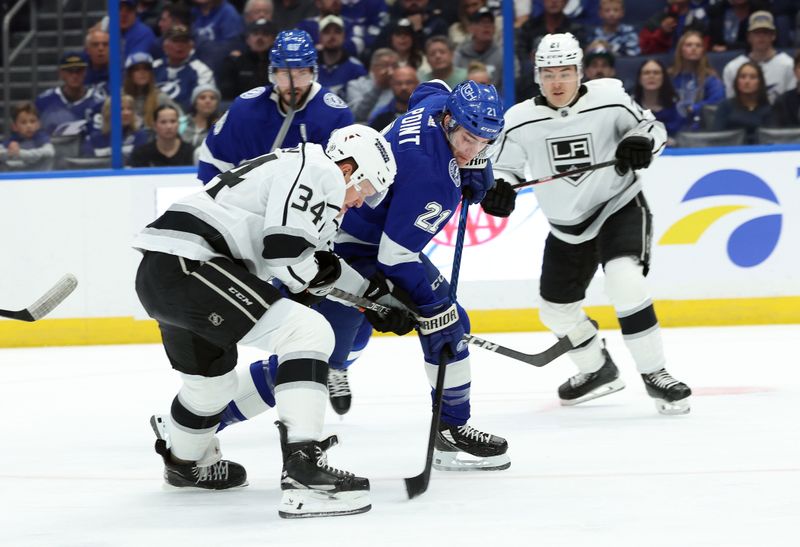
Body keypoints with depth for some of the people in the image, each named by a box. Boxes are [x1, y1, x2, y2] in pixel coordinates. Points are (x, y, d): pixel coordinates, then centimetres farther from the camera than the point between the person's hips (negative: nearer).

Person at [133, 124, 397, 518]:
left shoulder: (292, 167, 27)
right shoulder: (319, 171, -4)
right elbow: (286, 251, -16)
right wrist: (323, 270, 3)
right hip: (188, 266, -11)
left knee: (213, 379, 32)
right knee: (309, 333, -14)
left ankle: (185, 462, 60)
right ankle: (303, 473, -22)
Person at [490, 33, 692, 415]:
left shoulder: (610, 99, -16)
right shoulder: (520, 121, -9)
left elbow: (651, 128, -3)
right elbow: (504, 166, 1)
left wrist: (640, 144, -26)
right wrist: (498, 187, -22)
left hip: (619, 208, -5)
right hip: (566, 226, 5)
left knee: (624, 282, -29)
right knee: (556, 308, 15)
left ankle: (655, 374, -19)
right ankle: (598, 371, 41)